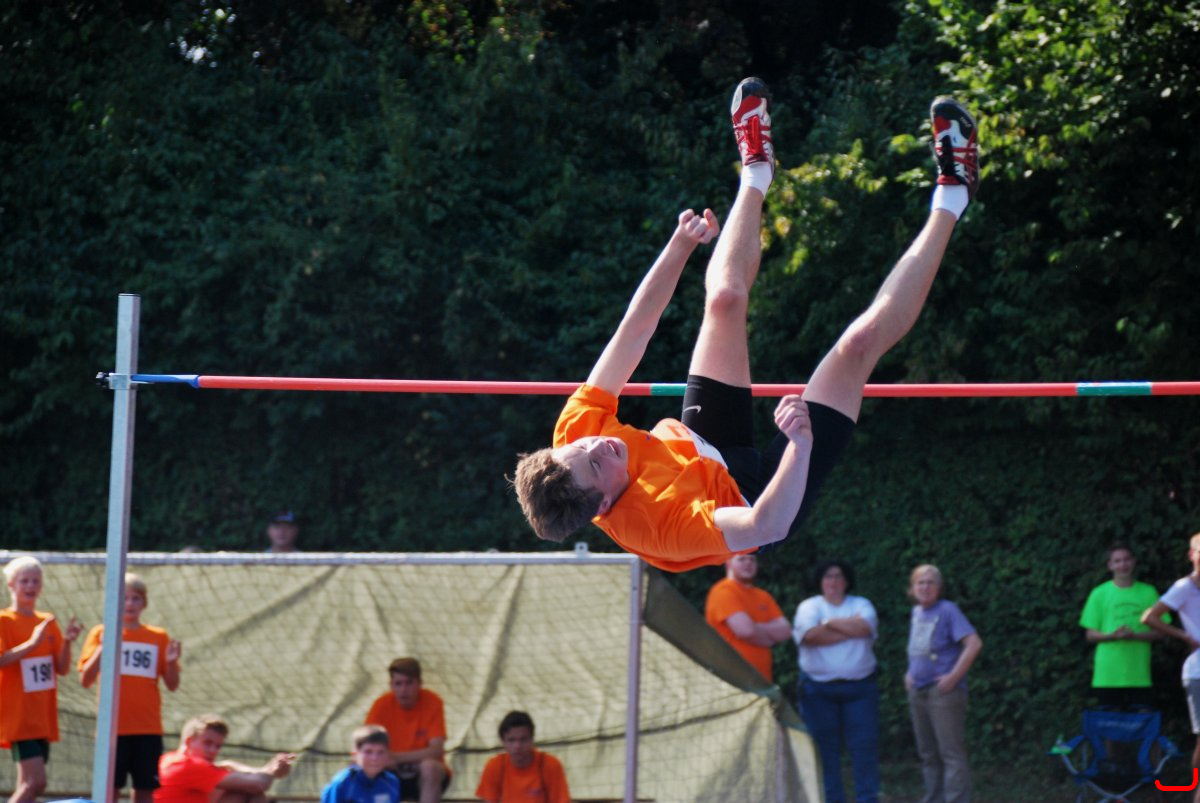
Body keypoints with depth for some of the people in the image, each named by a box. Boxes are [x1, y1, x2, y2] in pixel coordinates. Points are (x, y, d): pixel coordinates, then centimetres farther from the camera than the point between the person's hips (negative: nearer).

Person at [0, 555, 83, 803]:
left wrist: (66, 643, -8)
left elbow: (62, 669, 10)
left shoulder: (48, 622, 13)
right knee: (35, 782, -17)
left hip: (43, 717, 7)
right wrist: (32, 643, -26)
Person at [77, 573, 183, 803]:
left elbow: (172, 685, 8)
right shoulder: (101, 633, 4)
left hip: (148, 728, 2)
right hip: (113, 726, -2)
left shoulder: (159, 637, 8)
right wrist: (102, 649, -16)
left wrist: (171, 662, -11)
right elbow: (85, 680, -3)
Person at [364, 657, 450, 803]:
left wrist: (397, 757, -31)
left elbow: (436, 750, -20)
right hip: (393, 776, 2)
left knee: (429, 767, -35)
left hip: (426, 779, -2)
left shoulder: (432, 702, -12)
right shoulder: (383, 704, -7)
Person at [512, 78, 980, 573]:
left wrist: (680, 244, -14)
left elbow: (634, 329, -18)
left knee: (725, 297, 2)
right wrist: (802, 440, -60)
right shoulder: (657, 524, -45)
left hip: (710, 448, 6)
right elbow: (769, 524, -49)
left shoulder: (575, 433, -27)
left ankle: (756, 174, 34)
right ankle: (948, 202, 6)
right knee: (860, 341, -14)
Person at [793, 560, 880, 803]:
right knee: (825, 748, -1)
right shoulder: (809, 607, 7)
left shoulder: (861, 605, 11)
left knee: (864, 745, -3)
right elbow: (810, 636, -14)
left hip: (859, 686, 1)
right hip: (819, 689, -1)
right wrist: (850, 629, -9)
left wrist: (830, 623, -7)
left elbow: (864, 627, -12)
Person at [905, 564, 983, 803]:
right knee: (928, 754, 13)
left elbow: (974, 643, -18)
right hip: (918, 691, 8)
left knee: (951, 752, -9)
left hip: (943, 691, -8)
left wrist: (954, 676, -19)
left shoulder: (947, 610, -10)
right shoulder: (916, 613, 13)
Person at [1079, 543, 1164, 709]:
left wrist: (1135, 636, -13)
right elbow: (1090, 634, 8)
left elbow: (1159, 632, 7)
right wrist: (1112, 636, -13)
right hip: (1107, 675, 0)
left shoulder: (1148, 592, 8)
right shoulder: (1099, 594, 7)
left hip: (1139, 675, 0)